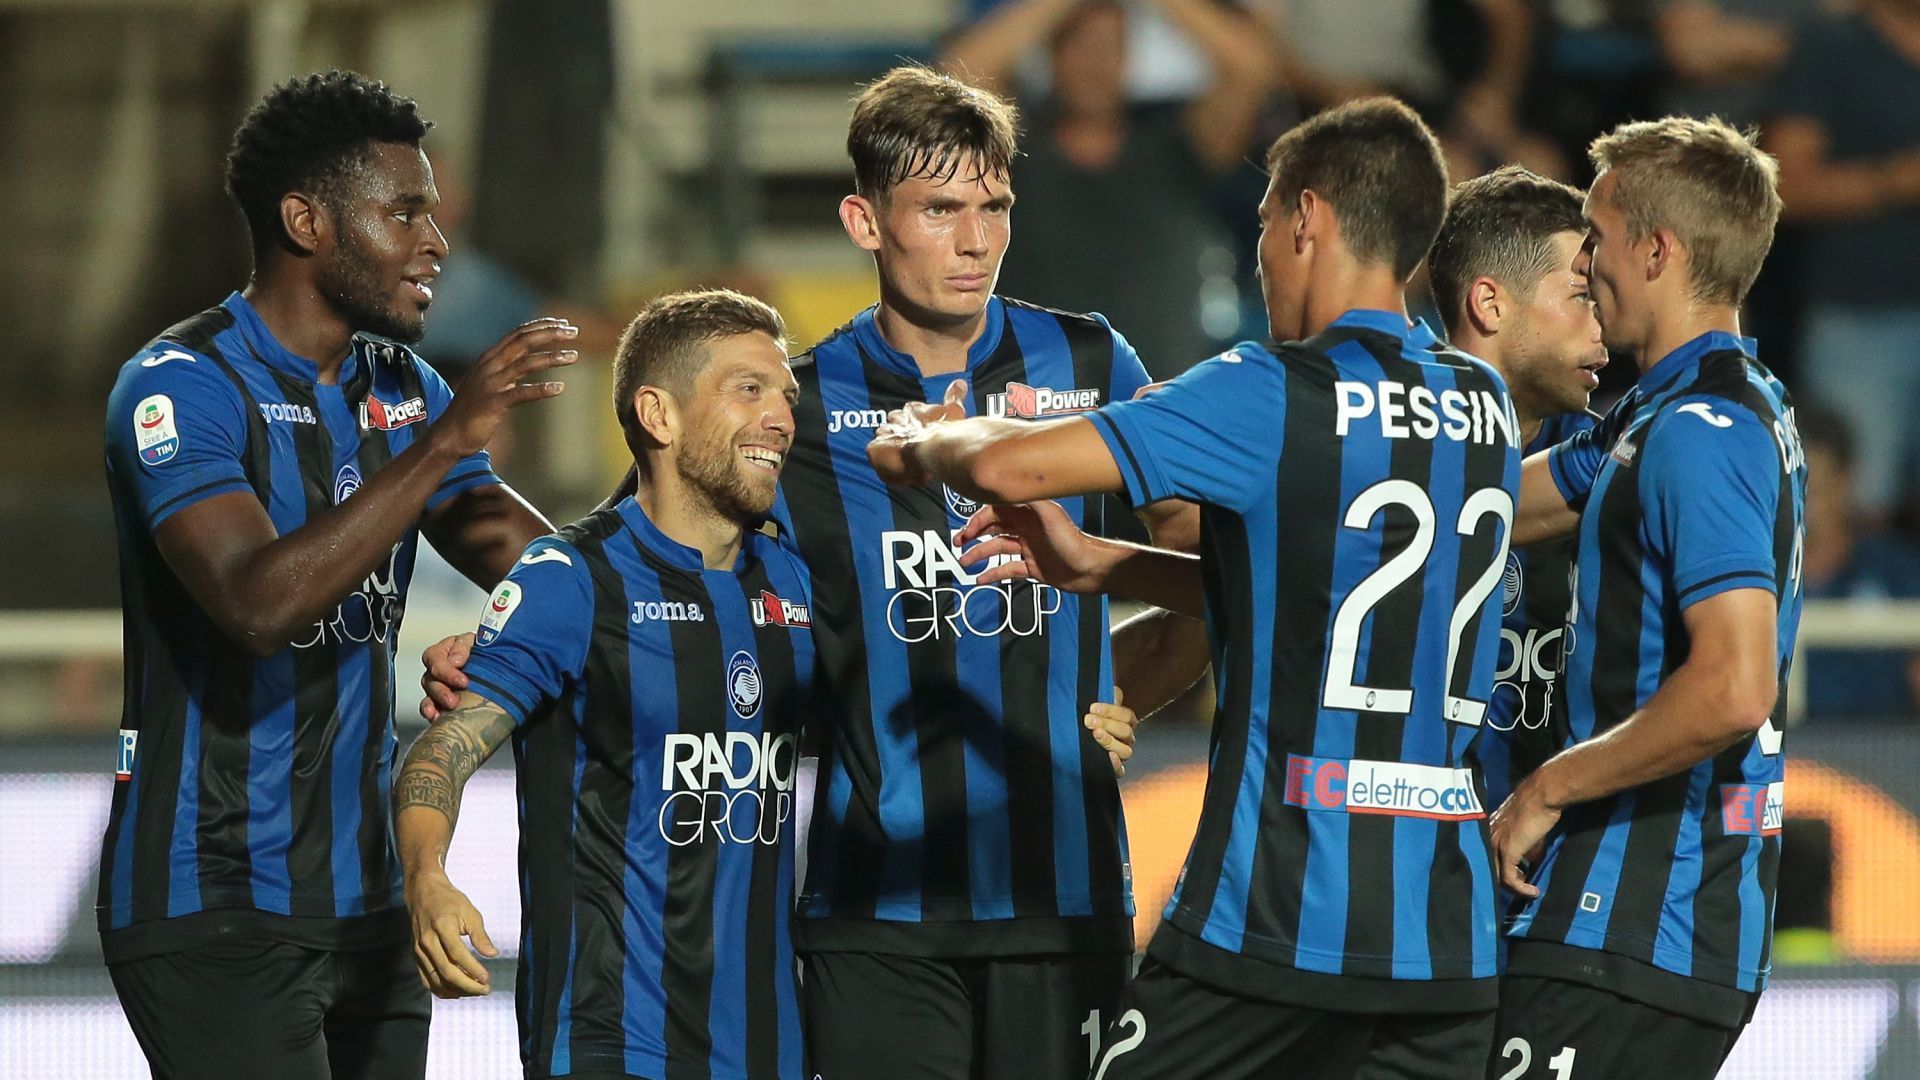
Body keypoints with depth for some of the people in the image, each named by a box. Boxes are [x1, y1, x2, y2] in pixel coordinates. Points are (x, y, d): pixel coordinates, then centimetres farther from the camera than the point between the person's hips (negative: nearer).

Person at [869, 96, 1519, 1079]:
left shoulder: (1277, 396, -10)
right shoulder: (1485, 405, 11)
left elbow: (1009, 465, -15)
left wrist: (921, 445, 8)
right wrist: (1093, 565, 25)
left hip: (1272, 917, -6)